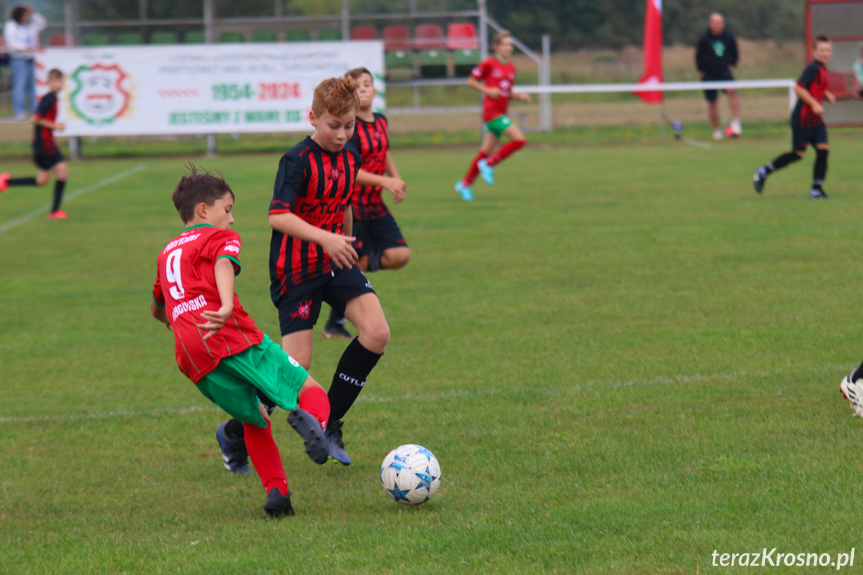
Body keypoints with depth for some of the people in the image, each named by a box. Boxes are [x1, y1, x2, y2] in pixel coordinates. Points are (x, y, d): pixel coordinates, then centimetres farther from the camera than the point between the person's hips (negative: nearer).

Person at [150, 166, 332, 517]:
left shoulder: (167, 253, 33)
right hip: (232, 335, -6)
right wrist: (227, 307, -30)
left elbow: (157, 309, 48)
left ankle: (276, 491, 3)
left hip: (191, 357, 6)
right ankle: (311, 419, -39)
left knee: (255, 419, 21)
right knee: (308, 389, -3)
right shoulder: (220, 237, 13)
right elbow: (223, 265, -12)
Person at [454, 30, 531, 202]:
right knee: (519, 140, -16)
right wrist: (487, 90, -14)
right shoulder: (489, 64, -7)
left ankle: (465, 184, 19)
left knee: (486, 152, 9)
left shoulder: (511, 67, 14)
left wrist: (519, 96, 4)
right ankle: (488, 165, -2)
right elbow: (471, 81, -1)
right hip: (491, 111, -8)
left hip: (501, 113, 8)